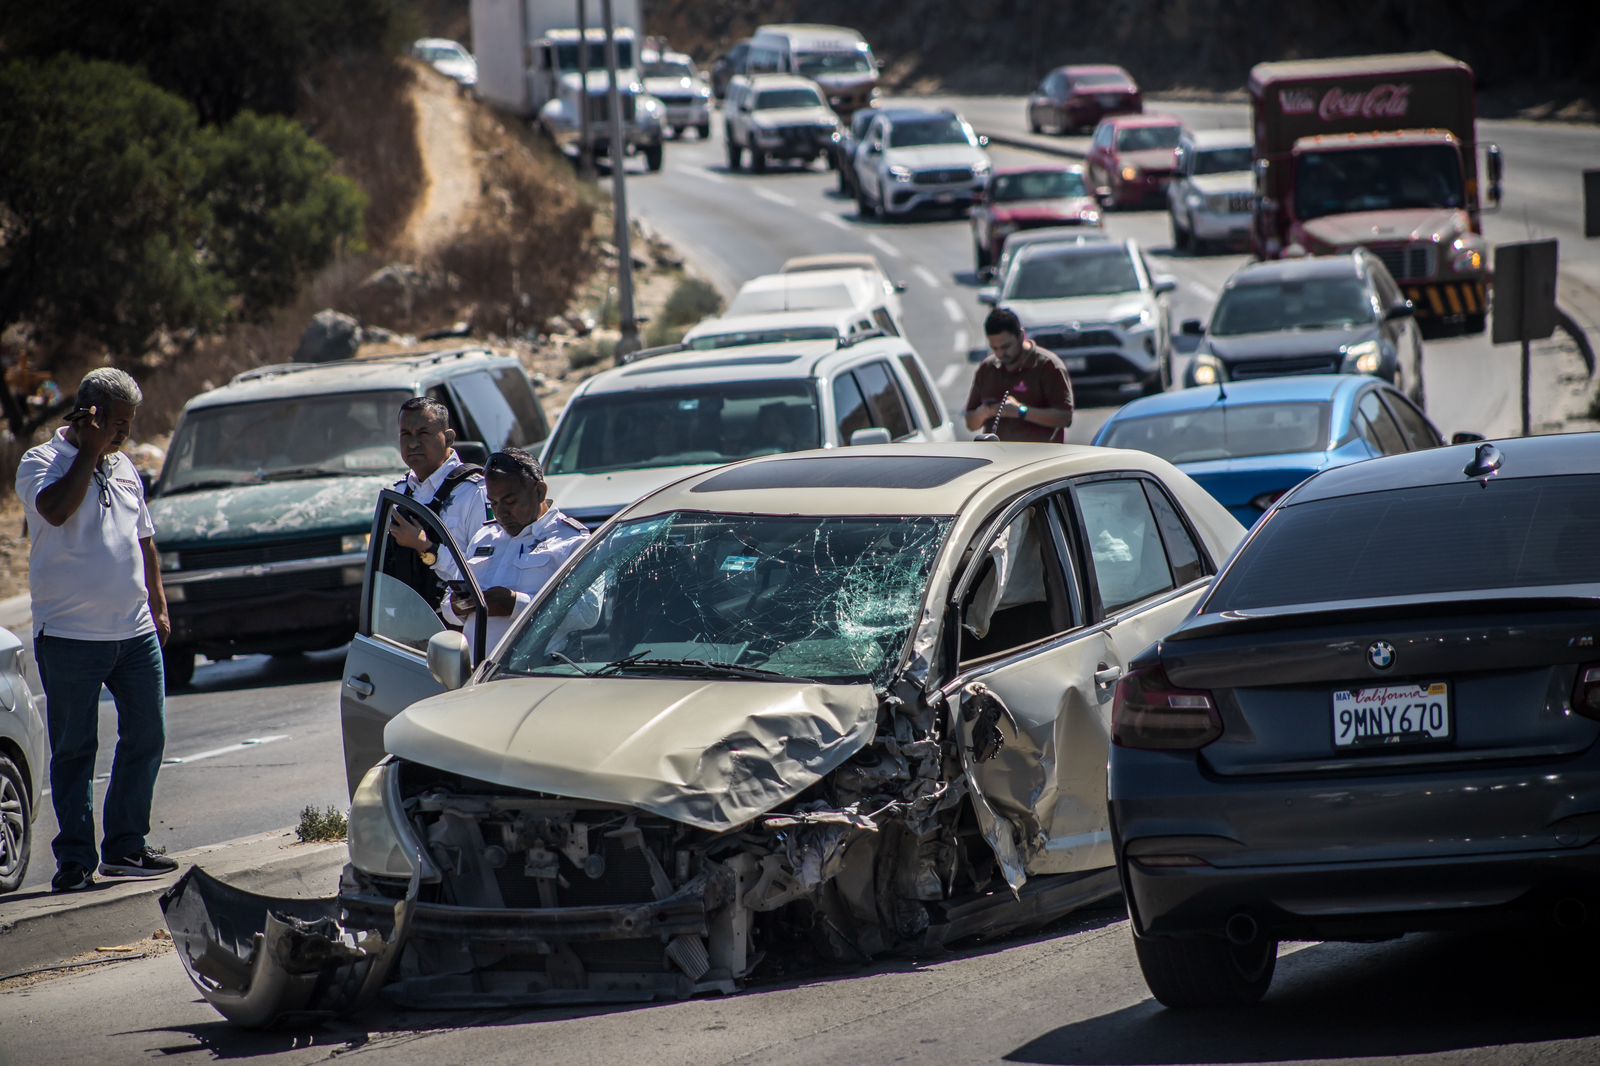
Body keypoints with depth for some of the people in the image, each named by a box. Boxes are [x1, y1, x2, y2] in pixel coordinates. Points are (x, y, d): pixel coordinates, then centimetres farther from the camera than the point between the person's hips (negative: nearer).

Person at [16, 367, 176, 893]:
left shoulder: (123, 467, 17)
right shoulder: (41, 463, -4)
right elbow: (56, 509, -25)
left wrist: (158, 604, 18)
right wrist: (90, 452, -17)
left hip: (135, 632, 6)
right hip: (71, 636, -6)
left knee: (146, 738, 7)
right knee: (74, 750, -2)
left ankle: (126, 847, 18)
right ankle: (75, 858, 2)